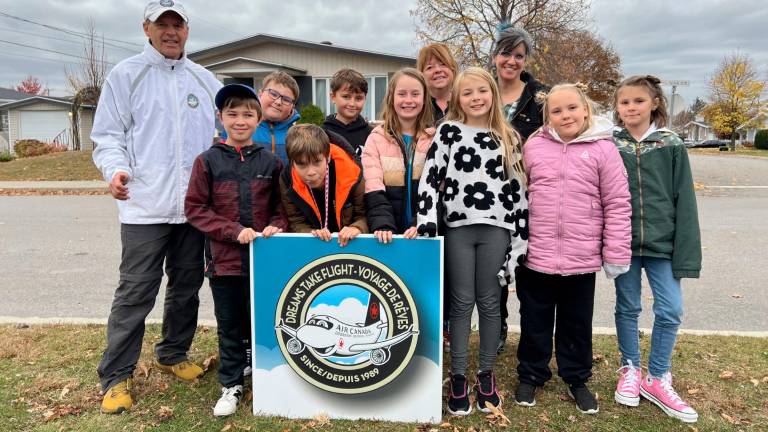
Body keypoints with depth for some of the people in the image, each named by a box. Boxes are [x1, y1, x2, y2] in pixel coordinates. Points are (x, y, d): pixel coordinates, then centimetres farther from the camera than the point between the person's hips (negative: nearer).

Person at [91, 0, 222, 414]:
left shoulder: (205, 80, 13)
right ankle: (116, 376, 13)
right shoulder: (125, 75, 3)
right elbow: (108, 135, -1)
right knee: (136, 292, -2)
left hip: (196, 205, 4)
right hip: (146, 206, -4)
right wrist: (116, 169, -20)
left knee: (187, 286, 14)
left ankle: (173, 354, 32)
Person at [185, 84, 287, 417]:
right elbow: (195, 208, -4)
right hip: (224, 258, 0)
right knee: (229, 326, 11)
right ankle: (232, 385, 26)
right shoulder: (207, 161, -2)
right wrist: (235, 231, -14)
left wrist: (276, 227, -13)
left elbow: (281, 205, 8)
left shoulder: (270, 162, 2)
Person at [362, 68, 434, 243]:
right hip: (389, 234, 0)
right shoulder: (377, 139, 5)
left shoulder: (434, 139, 4)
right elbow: (373, 189, -5)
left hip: (425, 233, 0)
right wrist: (383, 225, -19)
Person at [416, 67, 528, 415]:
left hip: (495, 227, 2)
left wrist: (520, 235, 5)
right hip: (458, 227, -2)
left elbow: (516, 187, 10)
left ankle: (486, 374, 23)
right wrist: (426, 224, -12)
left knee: (490, 302, 8)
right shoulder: (448, 131, 3)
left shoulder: (507, 137, 10)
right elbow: (430, 178, -3)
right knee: (462, 303, 4)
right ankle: (458, 377, 17)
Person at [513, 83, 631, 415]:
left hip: (582, 259, -1)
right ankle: (530, 376, 33)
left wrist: (616, 254, -4)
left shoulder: (603, 149, -3)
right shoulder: (533, 146, 2)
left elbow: (617, 204, -2)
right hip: (535, 255, 1)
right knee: (535, 322, 14)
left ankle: (576, 379, 35)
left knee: (577, 323, 16)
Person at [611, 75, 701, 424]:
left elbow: (684, 202, -1)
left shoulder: (671, 145, 0)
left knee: (671, 310, 2)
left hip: (661, 241, 0)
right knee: (627, 308, 10)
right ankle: (630, 371, 29)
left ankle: (657, 379, 20)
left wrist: (686, 252, -6)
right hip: (622, 241, 0)